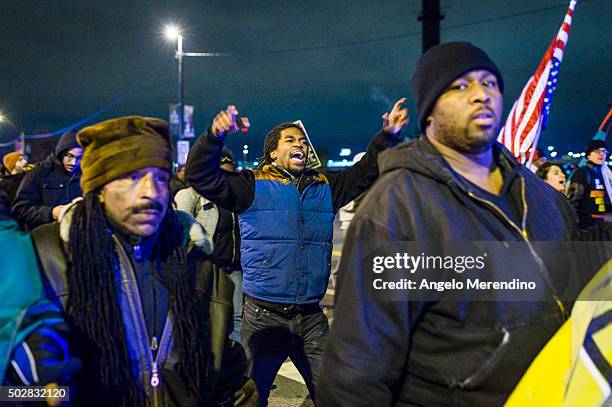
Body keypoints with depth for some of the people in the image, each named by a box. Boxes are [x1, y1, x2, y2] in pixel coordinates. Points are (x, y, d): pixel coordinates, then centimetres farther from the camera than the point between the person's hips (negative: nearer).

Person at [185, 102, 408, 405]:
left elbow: (367, 172, 14)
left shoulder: (326, 188, 13)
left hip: (311, 318, 4)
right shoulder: (253, 185, -2)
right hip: (264, 317, -4)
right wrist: (216, 134, -28)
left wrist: (389, 134, 1)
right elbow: (202, 176, -12)